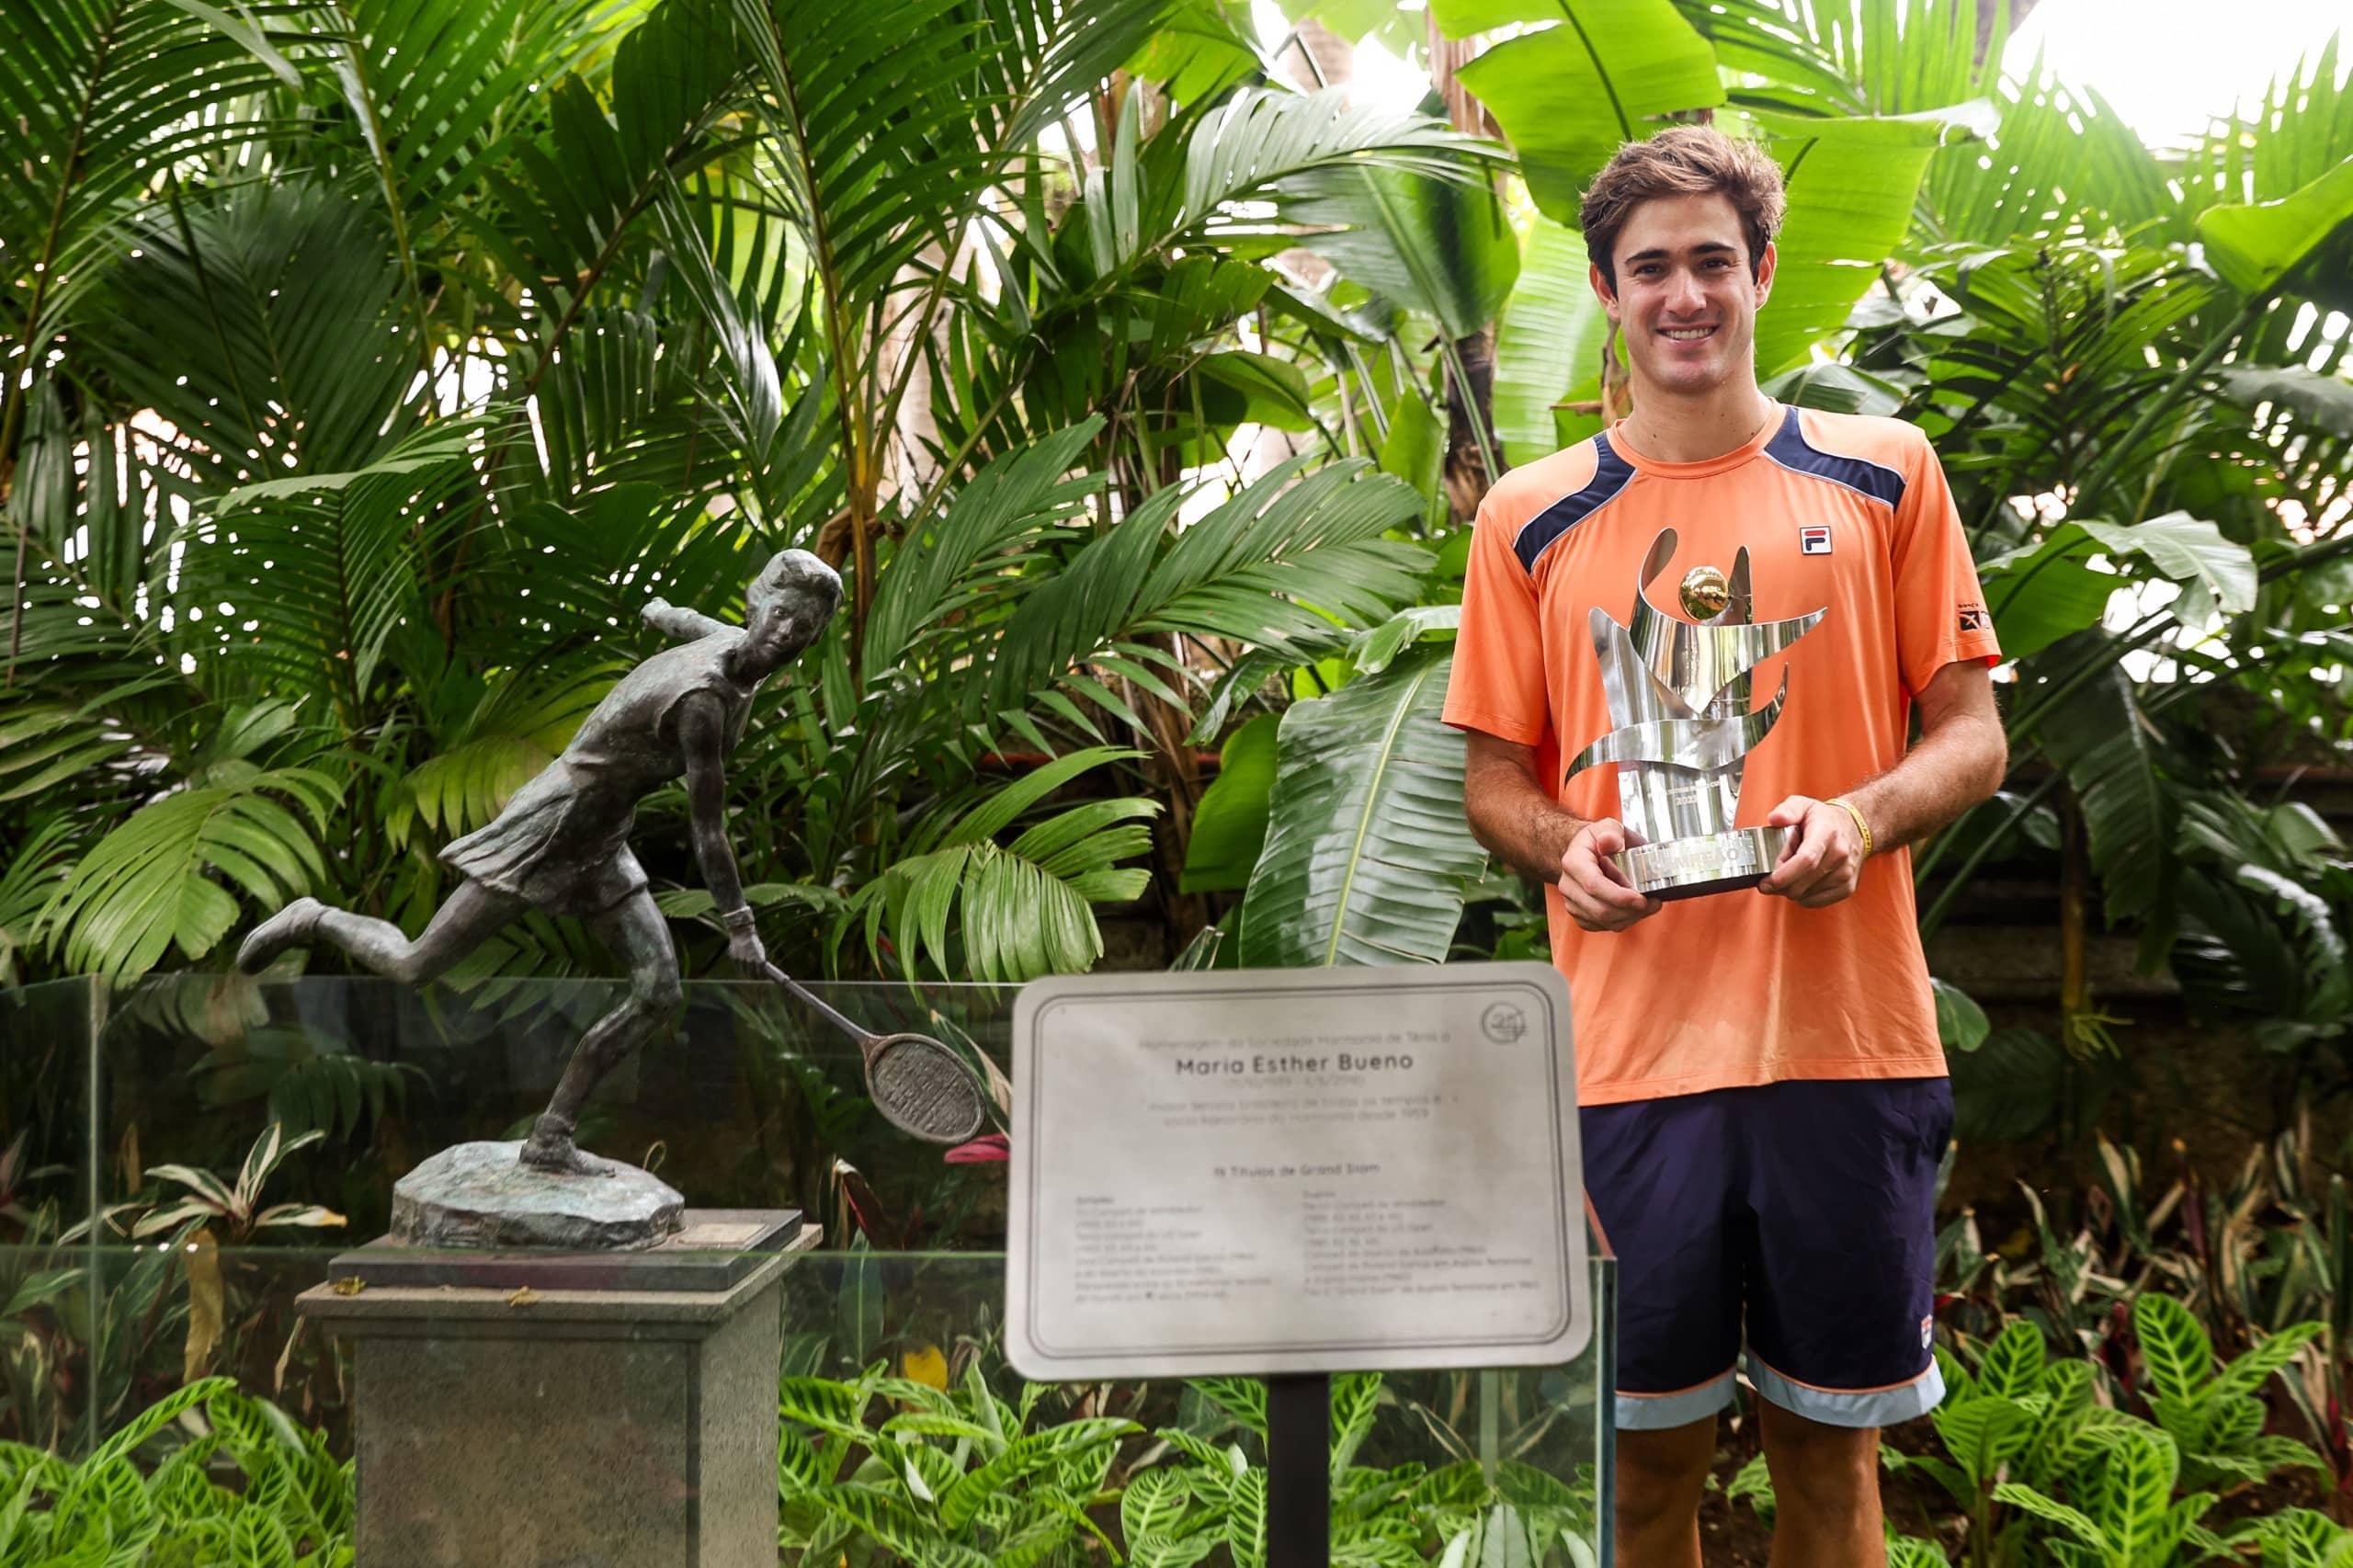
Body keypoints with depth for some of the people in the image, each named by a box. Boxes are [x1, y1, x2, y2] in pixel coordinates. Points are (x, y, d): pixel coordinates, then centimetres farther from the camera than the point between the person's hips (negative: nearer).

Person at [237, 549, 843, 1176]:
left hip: (600, 847, 9)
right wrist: (739, 925, -16)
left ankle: (551, 1139, 8)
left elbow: (685, 621, 20)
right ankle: (315, 921, 31)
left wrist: (659, 611, 43)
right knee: (412, 970, 1)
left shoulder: (735, 643, -5)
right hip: (548, 835, -9)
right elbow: (708, 829, -25)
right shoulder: (702, 700, -31)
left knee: (659, 992, -1)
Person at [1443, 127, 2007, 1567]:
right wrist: (1567, 846, -12)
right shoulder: (1532, 518, 6)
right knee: (1649, 1451, 8)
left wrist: (1860, 815, -13)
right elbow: (1494, 775, 10)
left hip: (1848, 1039, 0)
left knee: (1832, 1445, 11)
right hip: (1631, 1053, 0)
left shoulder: (1883, 474, 6)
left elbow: (1972, 735, 7)